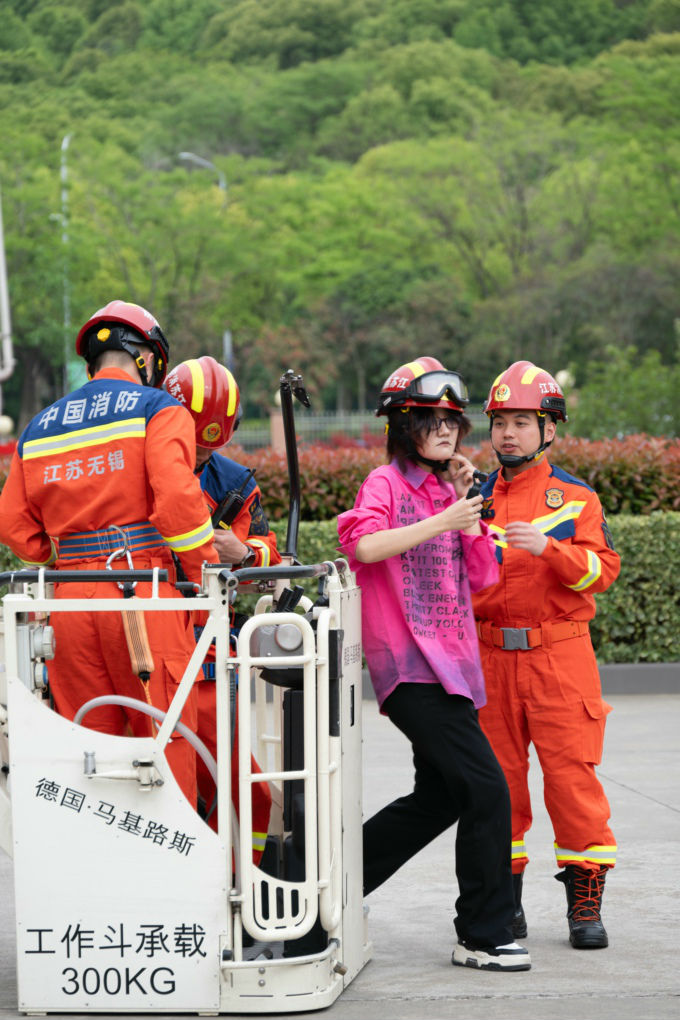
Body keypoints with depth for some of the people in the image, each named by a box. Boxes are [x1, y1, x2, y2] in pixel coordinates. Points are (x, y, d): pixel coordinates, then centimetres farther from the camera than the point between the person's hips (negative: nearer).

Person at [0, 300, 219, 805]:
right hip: (142, 594, -5)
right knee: (164, 737, 1)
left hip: (70, 599, 5)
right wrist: (208, 577, -5)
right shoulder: (157, 409, 0)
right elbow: (177, 498, -13)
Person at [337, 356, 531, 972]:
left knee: (440, 797, 14)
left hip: (450, 663, 9)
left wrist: (467, 506, 2)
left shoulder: (446, 490, 19)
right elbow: (362, 545, -23)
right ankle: (483, 937, -6)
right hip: (409, 665, -9)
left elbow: (481, 576, 12)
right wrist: (441, 521, -24)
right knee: (486, 789, -14)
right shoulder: (387, 482, -4)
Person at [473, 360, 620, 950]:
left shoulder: (576, 498, 4)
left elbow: (602, 570, -7)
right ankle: (504, 899, 14)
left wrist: (549, 547, -22)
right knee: (498, 775, 5)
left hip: (560, 656, -3)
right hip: (489, 657, 3)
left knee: (572, 774, -6)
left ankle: (586, 904, 1)